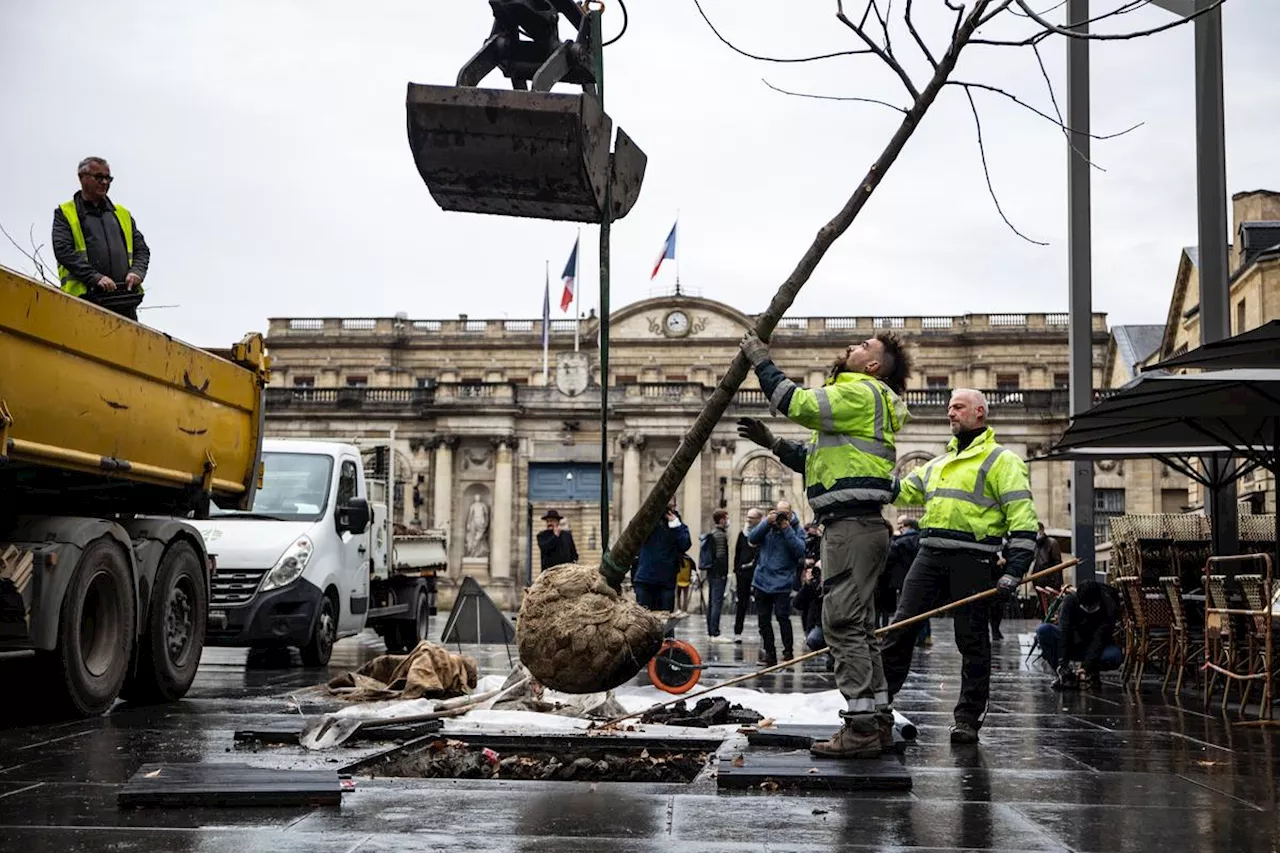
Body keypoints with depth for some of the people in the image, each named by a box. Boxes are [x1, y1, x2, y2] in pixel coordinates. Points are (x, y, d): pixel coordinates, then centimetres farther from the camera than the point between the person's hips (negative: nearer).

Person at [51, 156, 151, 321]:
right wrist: (95, 277, -15)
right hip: (86, 297, -4)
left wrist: (137, 272, -1)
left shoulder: (123, 214, 26)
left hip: (125, 297, 4)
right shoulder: (64, 213, 12)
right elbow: (63, 251, -2)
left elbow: (142, 249, 22)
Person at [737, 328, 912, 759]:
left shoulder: (861, 393, -7)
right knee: (858, 626, 14)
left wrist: (761, 361, -4)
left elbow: (797, 403, -15)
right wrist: (771, 442, 20)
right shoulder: (860, 400, 27)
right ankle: (877, 722, 19)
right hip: (856, 525, 11)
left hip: (852, 525, -11)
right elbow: (815, 459, 28)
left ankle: (861, 728, -11)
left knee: (843, 623, -11)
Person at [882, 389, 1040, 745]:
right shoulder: (938, 464, 23)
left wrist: (1015, 571, -15)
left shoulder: (1002, 460, 1)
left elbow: (1023, 519, -7)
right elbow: (900, 491, 21)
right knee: (900, 626, 1)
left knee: (972, 640, 0)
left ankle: (969, 718, 9)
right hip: (930, 555, 6)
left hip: (972, 558, -6)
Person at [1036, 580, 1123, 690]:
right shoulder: (1070, 600, -20)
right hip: (1072, 645, 2)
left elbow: (1099, 639, -28)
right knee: (1043, 630, -26)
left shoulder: (1110, 607, -24)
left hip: (1097, 648, -2)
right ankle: (1065, 674, -16)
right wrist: (1062, 663, -35)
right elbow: (1064, 632, -26)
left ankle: (1093, 672, -2)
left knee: (1115, 655, -37)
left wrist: (1086, 666, -36)